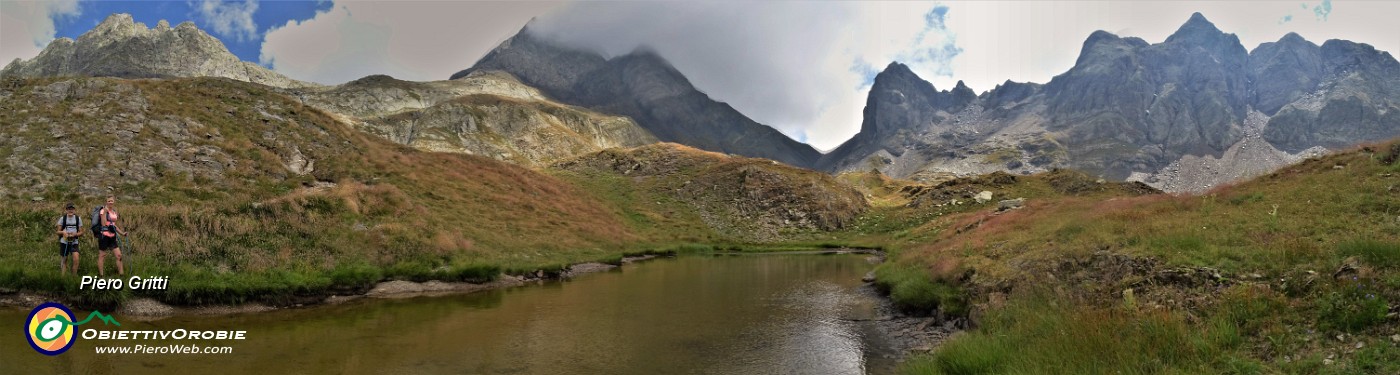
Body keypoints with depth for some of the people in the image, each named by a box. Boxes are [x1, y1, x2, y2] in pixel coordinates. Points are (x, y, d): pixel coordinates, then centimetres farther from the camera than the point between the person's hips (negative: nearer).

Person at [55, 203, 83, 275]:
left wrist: (75, 234, -15)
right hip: (64, 242, 0)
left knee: (76, 259, -16)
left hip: (74, 242, 0)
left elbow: (81, 232, 6)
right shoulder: (62, 218, 2)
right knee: (64, 260, 6)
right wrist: (63, 232, -18)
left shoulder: (78, 218, 4)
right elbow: (58, 231, 4)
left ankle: (74, 276, -6)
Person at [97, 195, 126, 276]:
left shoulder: (114, 211, 13)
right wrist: (105, 212, -21)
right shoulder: (104, 210, -8)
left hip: (112, 237, 7)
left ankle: (121, 273, 7)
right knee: (102, 256, 2)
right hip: (104, 235, -6)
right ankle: (101, 274, 9)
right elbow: (104, 224, -17)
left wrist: (122, 233, 14)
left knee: (119, 255, 3)